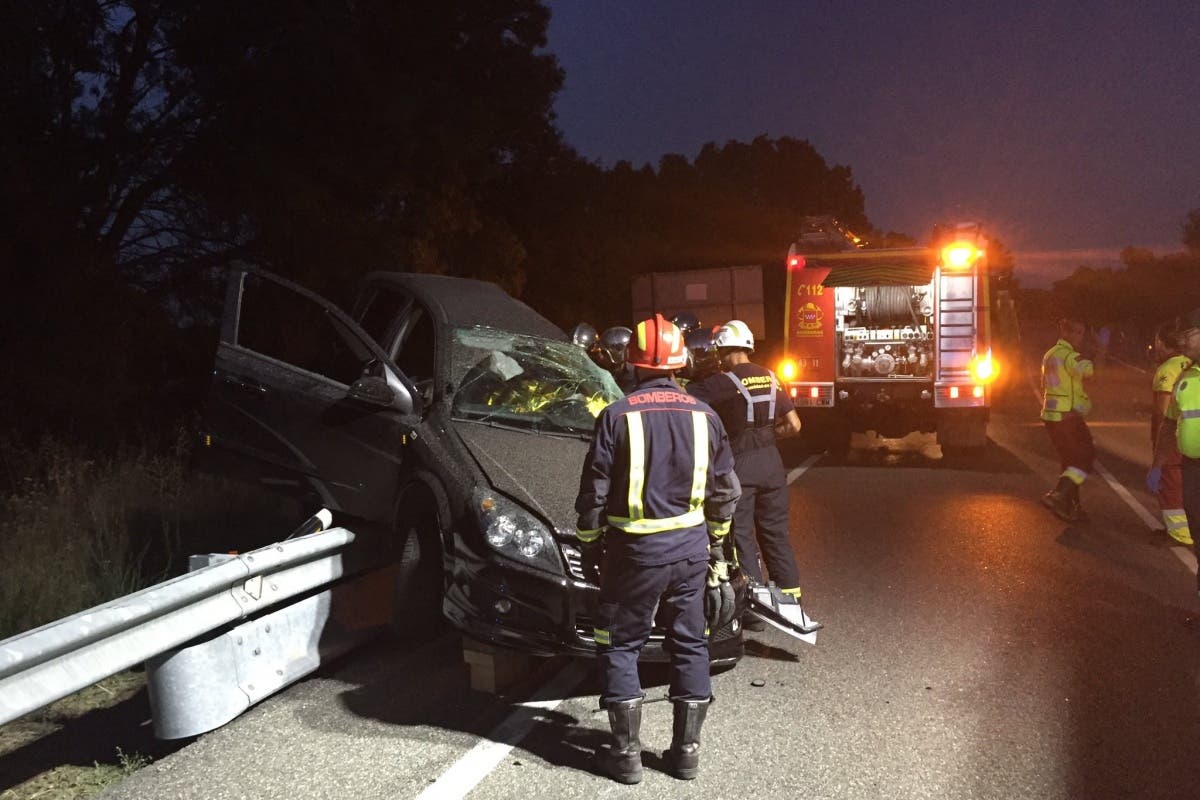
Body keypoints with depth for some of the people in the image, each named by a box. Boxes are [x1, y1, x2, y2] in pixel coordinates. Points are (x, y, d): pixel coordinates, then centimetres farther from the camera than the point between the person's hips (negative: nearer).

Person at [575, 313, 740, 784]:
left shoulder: (617, 417, -11)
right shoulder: (704, 416, 2)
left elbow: (594, 493, -7)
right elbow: (725, 490, 9)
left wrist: (587, 546, 7)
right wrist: (716, 542, 23)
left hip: (635, 549, -4)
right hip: (691, 546, 4)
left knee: (620, 646, 8)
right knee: (689, 645, 14)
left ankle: (627, 753, 11)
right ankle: (686, 751, 20)